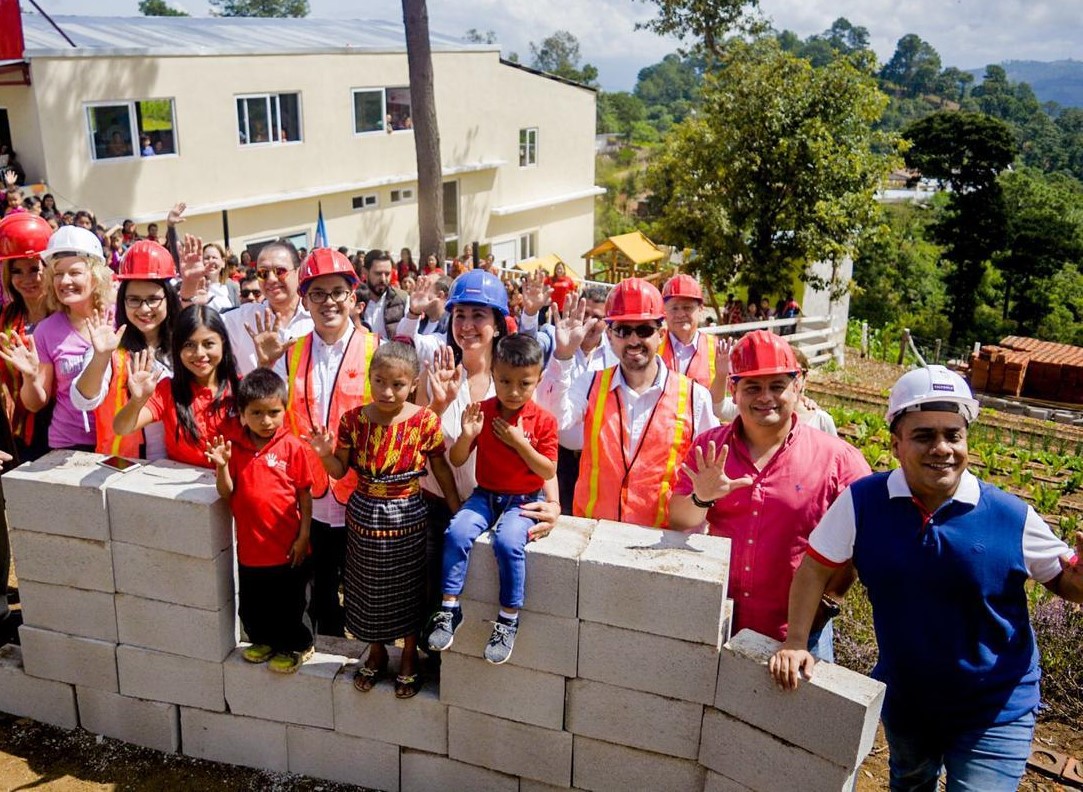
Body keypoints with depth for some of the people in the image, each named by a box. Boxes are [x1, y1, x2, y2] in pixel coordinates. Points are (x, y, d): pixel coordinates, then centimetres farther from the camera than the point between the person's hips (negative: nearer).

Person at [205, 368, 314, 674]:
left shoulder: (292, 447, -12)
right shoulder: (234, 448, -3)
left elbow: (305, 496, -7)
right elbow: (226, 494, -3)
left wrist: (303, 536, -8)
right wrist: (221, 466, -21)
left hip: (288, 547, -4)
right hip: (251, 547, 4)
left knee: (288, 605, 12)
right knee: (250, 606, 19)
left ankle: (297, 646, 35)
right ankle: (265, 640, 44)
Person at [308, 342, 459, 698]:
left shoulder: (425, 421, -13)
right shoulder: (353, 420, -8)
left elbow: (441, 469, -2)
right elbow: (339, 470, -2)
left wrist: (457, 510, -2)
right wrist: (325, 454, -23)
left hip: (406, 516, -2)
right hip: (364, 515, 2)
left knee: (407, 588, 12)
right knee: (369, 588, 16)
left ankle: (409, 659, 33)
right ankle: (377, 653, 39)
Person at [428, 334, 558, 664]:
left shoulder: (543, 421, -6)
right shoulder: (482, 411, -1)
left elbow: (548, 471, -7)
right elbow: (456, 460, 1)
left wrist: (519, 443, -19)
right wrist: (467, 435, -20)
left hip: (524, 500, -2)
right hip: (485, 495, 3)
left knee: (508, 542, -30)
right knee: (457, 532, -25)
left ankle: (509, 619, -12)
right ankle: (450, 608, -12)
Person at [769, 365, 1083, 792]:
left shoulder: (1012, 517, -19)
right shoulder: (862, 502, -17)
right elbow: (816, 568, -9)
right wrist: (795, 643, -15)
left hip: (994, 714, -3)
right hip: (903, 701, 3)